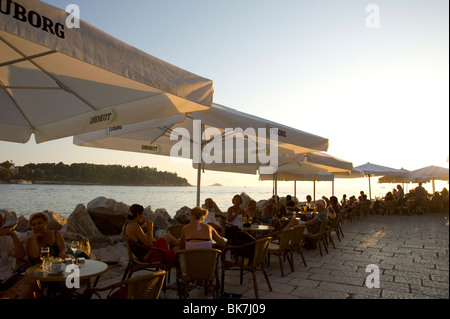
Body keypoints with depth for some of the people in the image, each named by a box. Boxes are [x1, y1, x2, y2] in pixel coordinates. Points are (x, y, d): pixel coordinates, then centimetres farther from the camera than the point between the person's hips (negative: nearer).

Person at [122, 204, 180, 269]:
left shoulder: (125, 226, 1)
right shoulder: (135, 227, -29)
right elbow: (149, 243, -24)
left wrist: (143, 227, 7)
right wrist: (150, 228, -14)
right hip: (148, 257, -10)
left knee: (168, 236, 20)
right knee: (177, 249, -1)